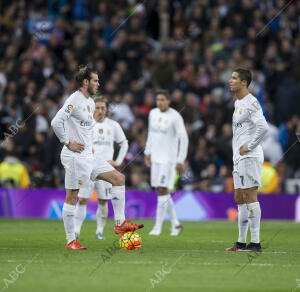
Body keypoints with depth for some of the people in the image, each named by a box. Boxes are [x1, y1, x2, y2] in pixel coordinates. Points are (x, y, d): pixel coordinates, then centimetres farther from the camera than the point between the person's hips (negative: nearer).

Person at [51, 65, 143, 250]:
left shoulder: (91, 102, 14)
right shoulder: (74, 100, -14)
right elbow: (56, 122, -23)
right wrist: (68, 142, -18)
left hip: (89, 155, 9)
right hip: (75, 157, -9)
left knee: (119, 178, 4)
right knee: (72, 197, -3)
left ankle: (120, 223, 5)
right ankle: (70, 241, 1)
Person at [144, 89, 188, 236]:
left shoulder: (175, 117, -12)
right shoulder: (153, 113, 8)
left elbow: (184, 139, -11)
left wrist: (180, 160, -13)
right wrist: (147, 152, 17)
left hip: (169, 158, -7)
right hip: (155, 157, 7)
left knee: (162, 190, -11)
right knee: (161, 190, 8)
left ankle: (158, 226, -8)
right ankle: (175, 223, 19)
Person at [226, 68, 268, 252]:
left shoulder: (251, 103, -13)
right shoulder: (238, 102, 18)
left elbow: (263, 127, -25)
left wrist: (249, 146, -17)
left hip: (249, 157, -10)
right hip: (239, 157, 10)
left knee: (250, 197, -10)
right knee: (240, 199, 11)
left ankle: (255, 243, -9)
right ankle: (242, 242, 16)